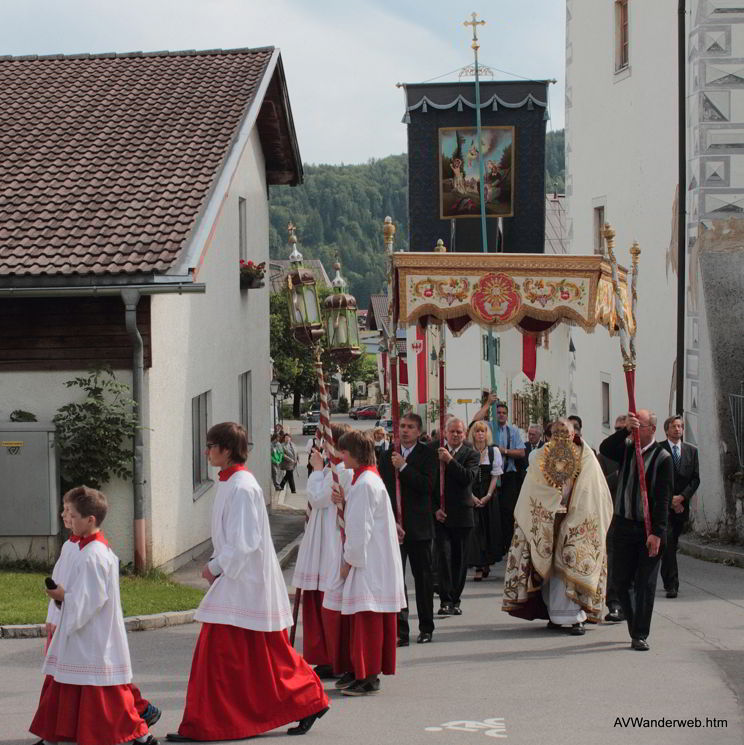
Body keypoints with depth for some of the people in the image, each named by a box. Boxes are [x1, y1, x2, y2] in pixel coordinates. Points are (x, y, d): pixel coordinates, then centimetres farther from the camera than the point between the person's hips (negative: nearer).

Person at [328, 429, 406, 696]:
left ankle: (369, 677, -2)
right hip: (367, 561, 10)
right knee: (360, 618, 14)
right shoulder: (367, 479, 14)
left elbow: (361, 528, -18)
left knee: (367, 618, -6)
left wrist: (348, 561, -12)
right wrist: (344, 501, 5)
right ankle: (359, 670, 20)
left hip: (369, 563, -10)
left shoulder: (365, 484, -17)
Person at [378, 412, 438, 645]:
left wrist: (403, 467, -18)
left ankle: (426, 628, 19)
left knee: (423, 578, 8)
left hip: (418, 526, -2)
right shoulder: (387, 456, 10)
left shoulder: (427, 455, -1)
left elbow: (428, 484, -14)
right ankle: (400, 631, -5)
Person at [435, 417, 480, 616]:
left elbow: (468, 478, -14)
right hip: (440, 515, 0)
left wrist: (450, 460, -18)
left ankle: (455, 600, 14)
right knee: (443, 555, -9)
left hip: (461, 515, 0)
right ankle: (445, 600, -9)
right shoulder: (436, 454, 6)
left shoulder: (471, 455, 3)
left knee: (460, 558, 5)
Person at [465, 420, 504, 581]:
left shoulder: (494, 452, 2)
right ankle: (479, 567, -10)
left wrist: (487, 496, -8)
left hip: (489, 494, 2)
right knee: (475, 528, -9)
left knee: (489, 527, 3)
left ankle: (487, 563, 16)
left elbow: (495, 476, 2)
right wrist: (472, 497, -11)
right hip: (471, 494, -2)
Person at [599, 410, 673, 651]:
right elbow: (604, 449, -11)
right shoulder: (626, 449, 8)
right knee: (620, 580, 6)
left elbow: (663, 499, -11)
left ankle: (640, 635, 6)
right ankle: (635, 627, 25)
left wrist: (657, 533, -16)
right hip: (623, 524, 4)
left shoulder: (662, 458, -7)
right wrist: (625, 430, -20)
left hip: (649, 529, -4)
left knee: (645, 584, 0)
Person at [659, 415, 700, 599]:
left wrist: (681, 497, -7)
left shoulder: (691, 451, 12)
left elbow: (695, 479, 7)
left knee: (672, 545, 9)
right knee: (668, 543, -13)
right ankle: (672, 585, -16)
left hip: (682, 505, 4)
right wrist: (670, 500, -9)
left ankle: (667, 581, 23)